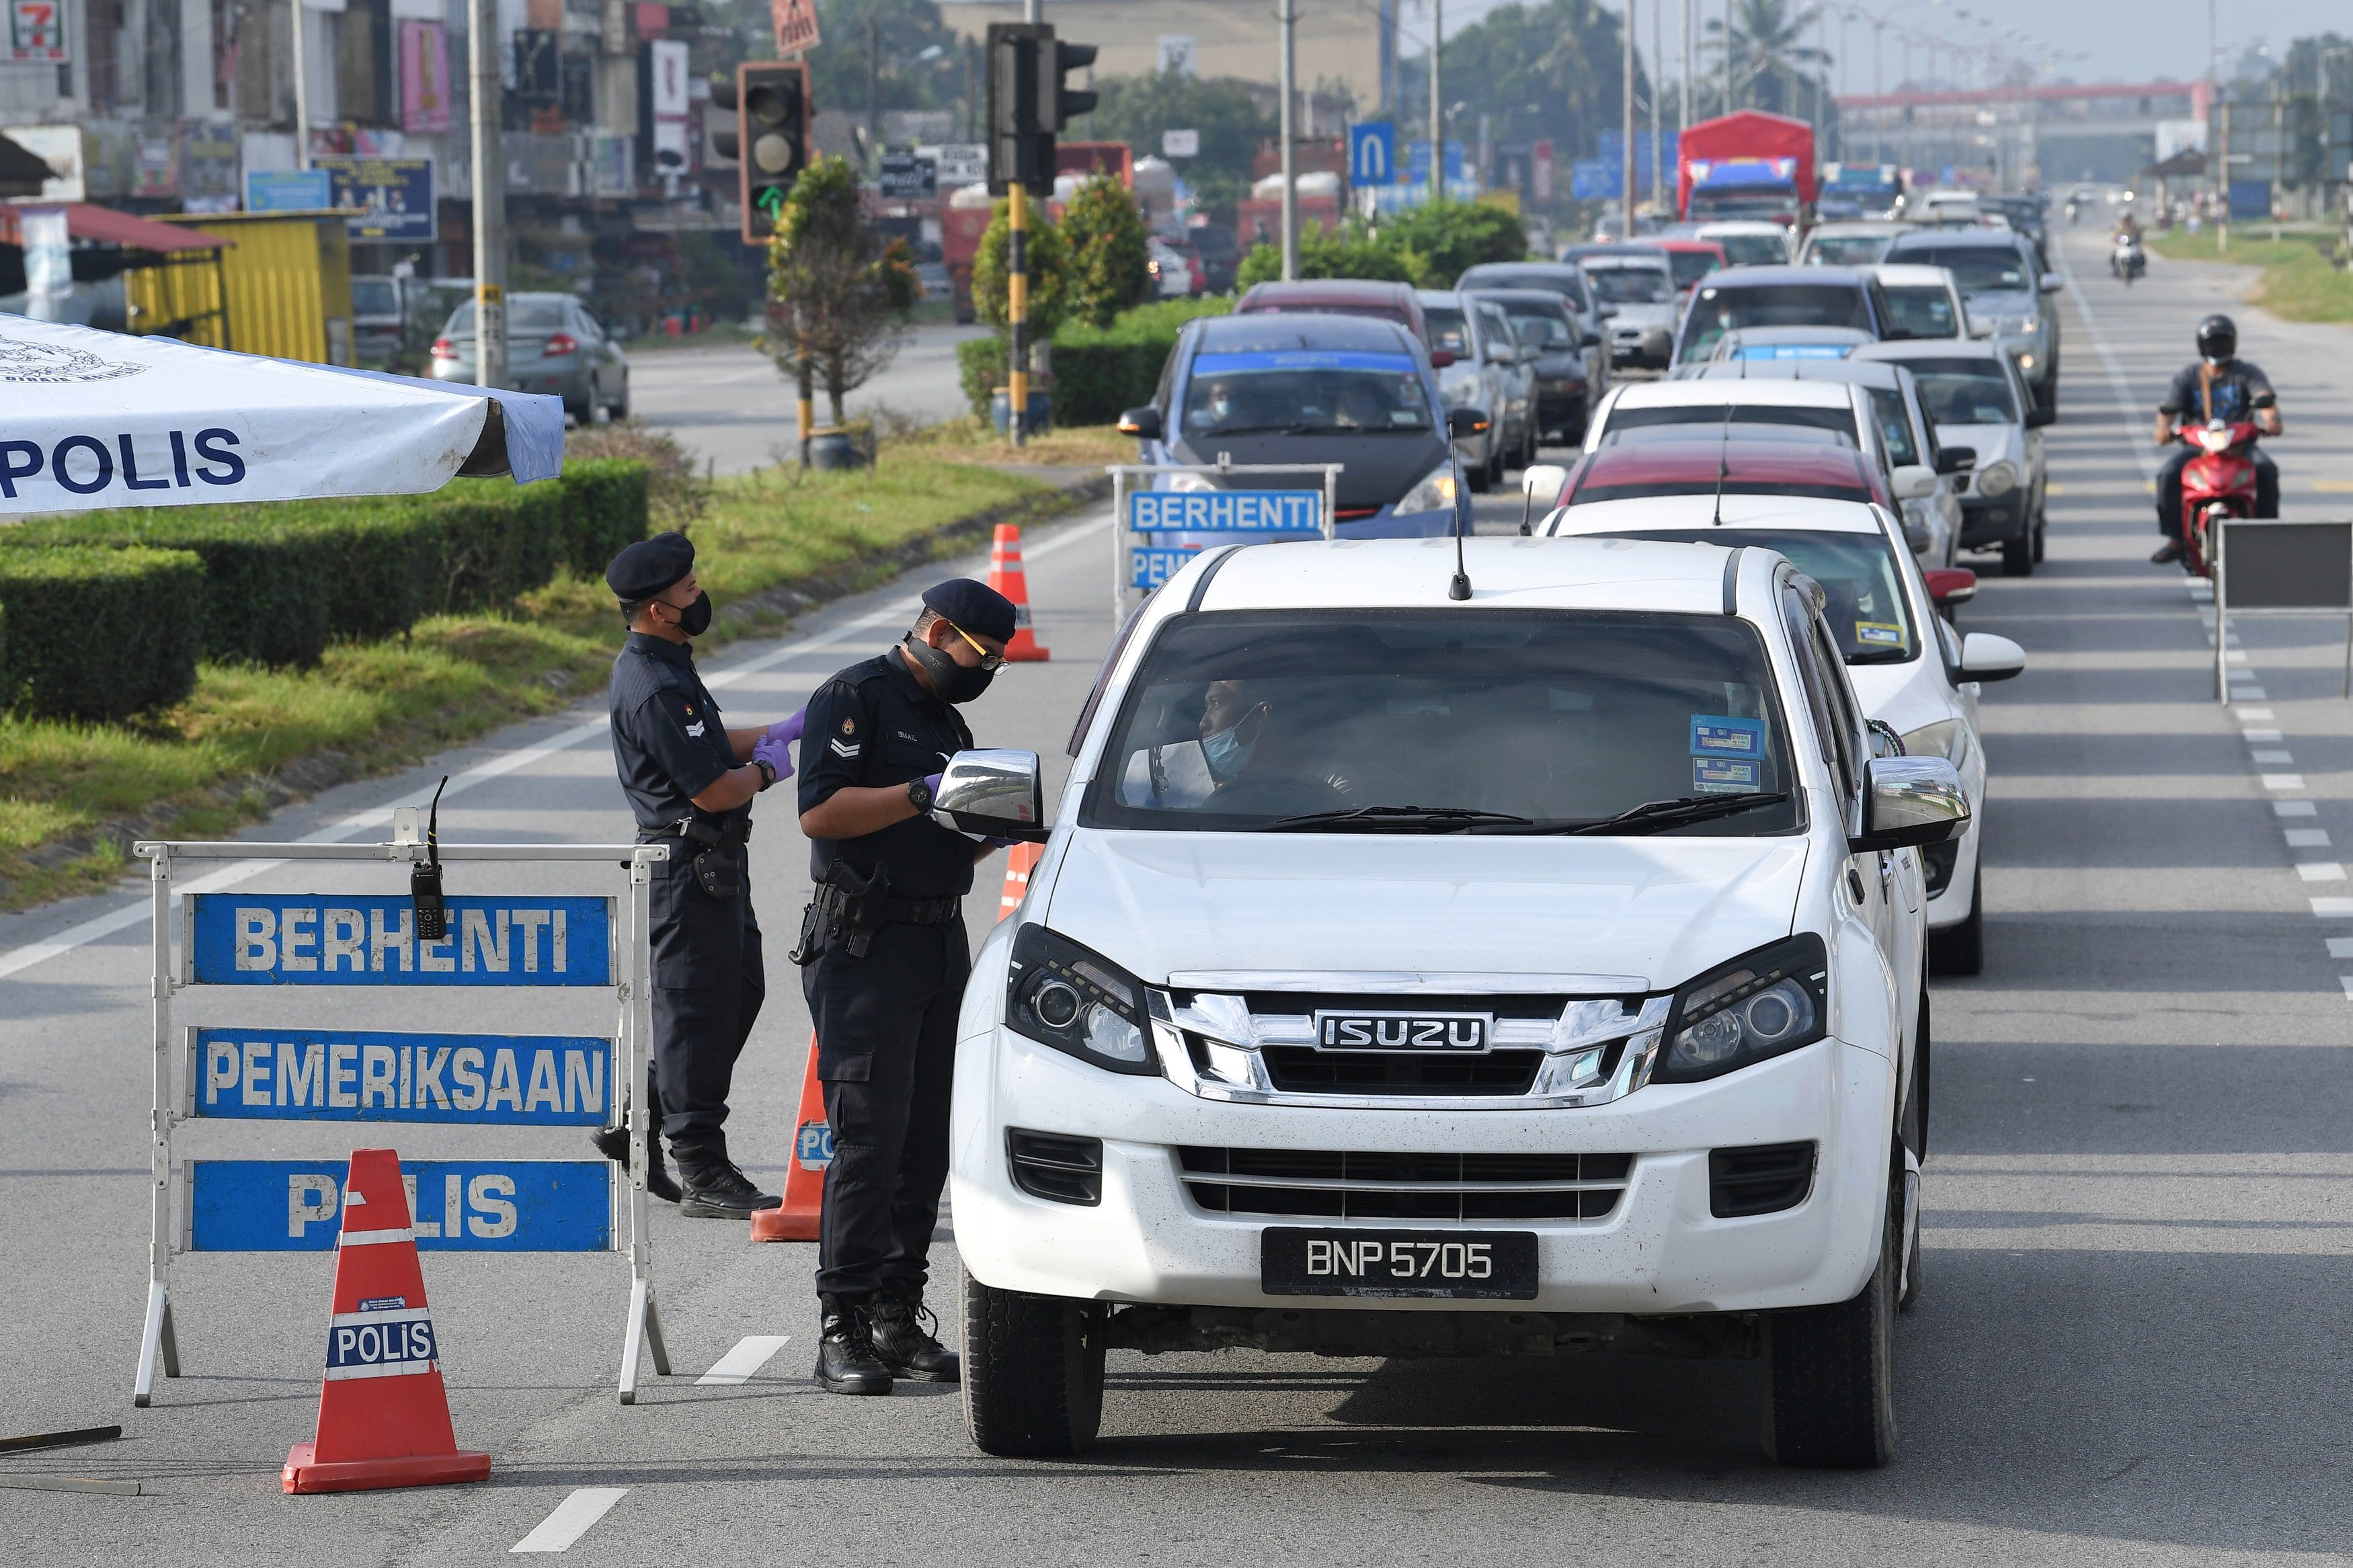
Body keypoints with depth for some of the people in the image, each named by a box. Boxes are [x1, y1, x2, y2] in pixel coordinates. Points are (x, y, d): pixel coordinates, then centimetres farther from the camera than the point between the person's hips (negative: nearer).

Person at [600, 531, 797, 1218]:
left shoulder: (664, 664, 12)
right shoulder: (653, 688, -22)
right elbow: (711, 789, -22)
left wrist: (773, 736, 11)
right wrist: (766, 770, -4)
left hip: (715, 865, 11)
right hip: (687, 869, -11)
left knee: (740, 991, 17)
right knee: (697, 1012, -4)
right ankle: (702, 1173, 3)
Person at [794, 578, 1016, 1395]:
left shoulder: (946, 720, 21)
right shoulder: (855, 698, -6)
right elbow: (820, 812, -17)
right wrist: (923, 796, -22)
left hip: (941, 945, 8)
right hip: (865, 949, -8)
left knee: (927, 1144, 6)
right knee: (869, 1140, -11)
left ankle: (897, 1317, 11)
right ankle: (842, 1328, -8)